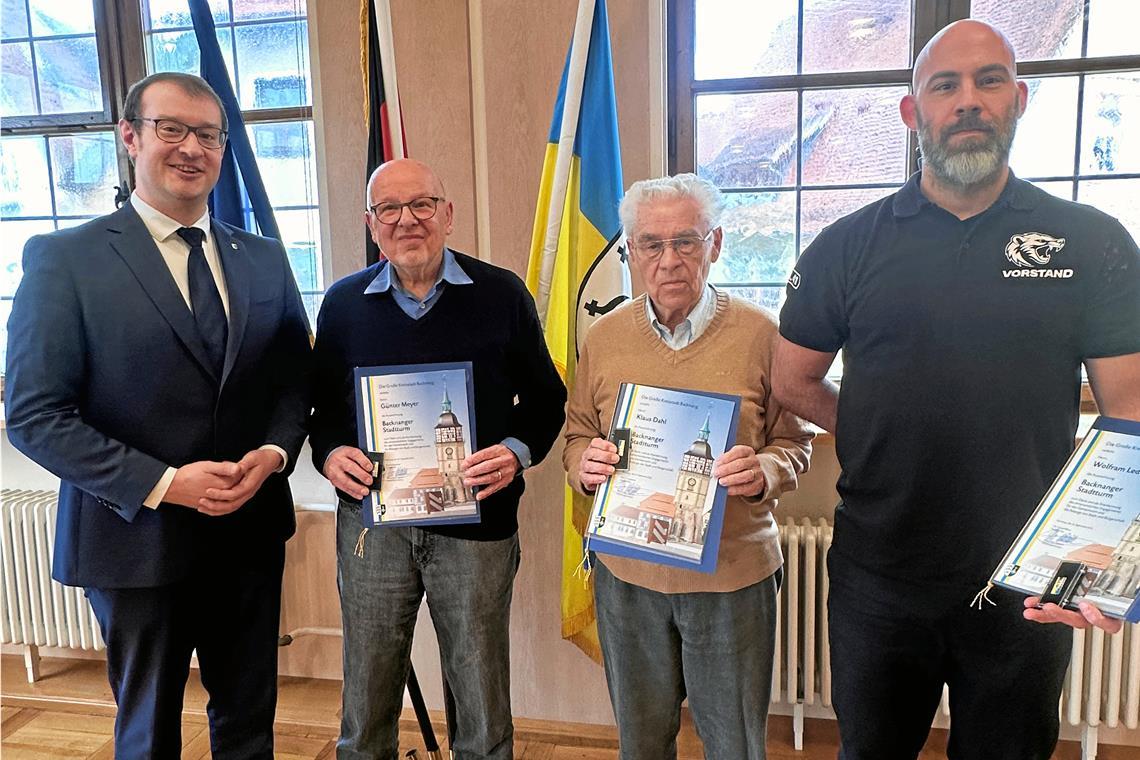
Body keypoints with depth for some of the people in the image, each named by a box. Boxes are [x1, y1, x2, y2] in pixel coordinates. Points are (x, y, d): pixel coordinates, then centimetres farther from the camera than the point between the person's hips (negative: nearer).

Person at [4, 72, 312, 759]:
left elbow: (296, 379, 8)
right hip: (140, 540, -3)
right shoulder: (65, 259, -8)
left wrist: (273, 453, -11)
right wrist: (162, 483, -20)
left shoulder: (265, 259, 6)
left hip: (252, 531, 4)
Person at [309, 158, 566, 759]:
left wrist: (518, 452, -14)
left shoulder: (502, 294, -1)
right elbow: (323, 404, 13)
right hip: (371, 519, 2)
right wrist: (329, 454, -7)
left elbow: (544, 398, 4)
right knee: (366, 707, 16)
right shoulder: (344, 303, 5)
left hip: (477, 520, -1)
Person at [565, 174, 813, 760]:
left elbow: (793, 442, -1)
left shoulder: (760, 333, -6)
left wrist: (763, 472, -23)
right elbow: (576, 434, 9)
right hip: (626, 573, 3)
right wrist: (585, 463, -14)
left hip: (733, 574, -2)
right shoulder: (604, 338, 1)